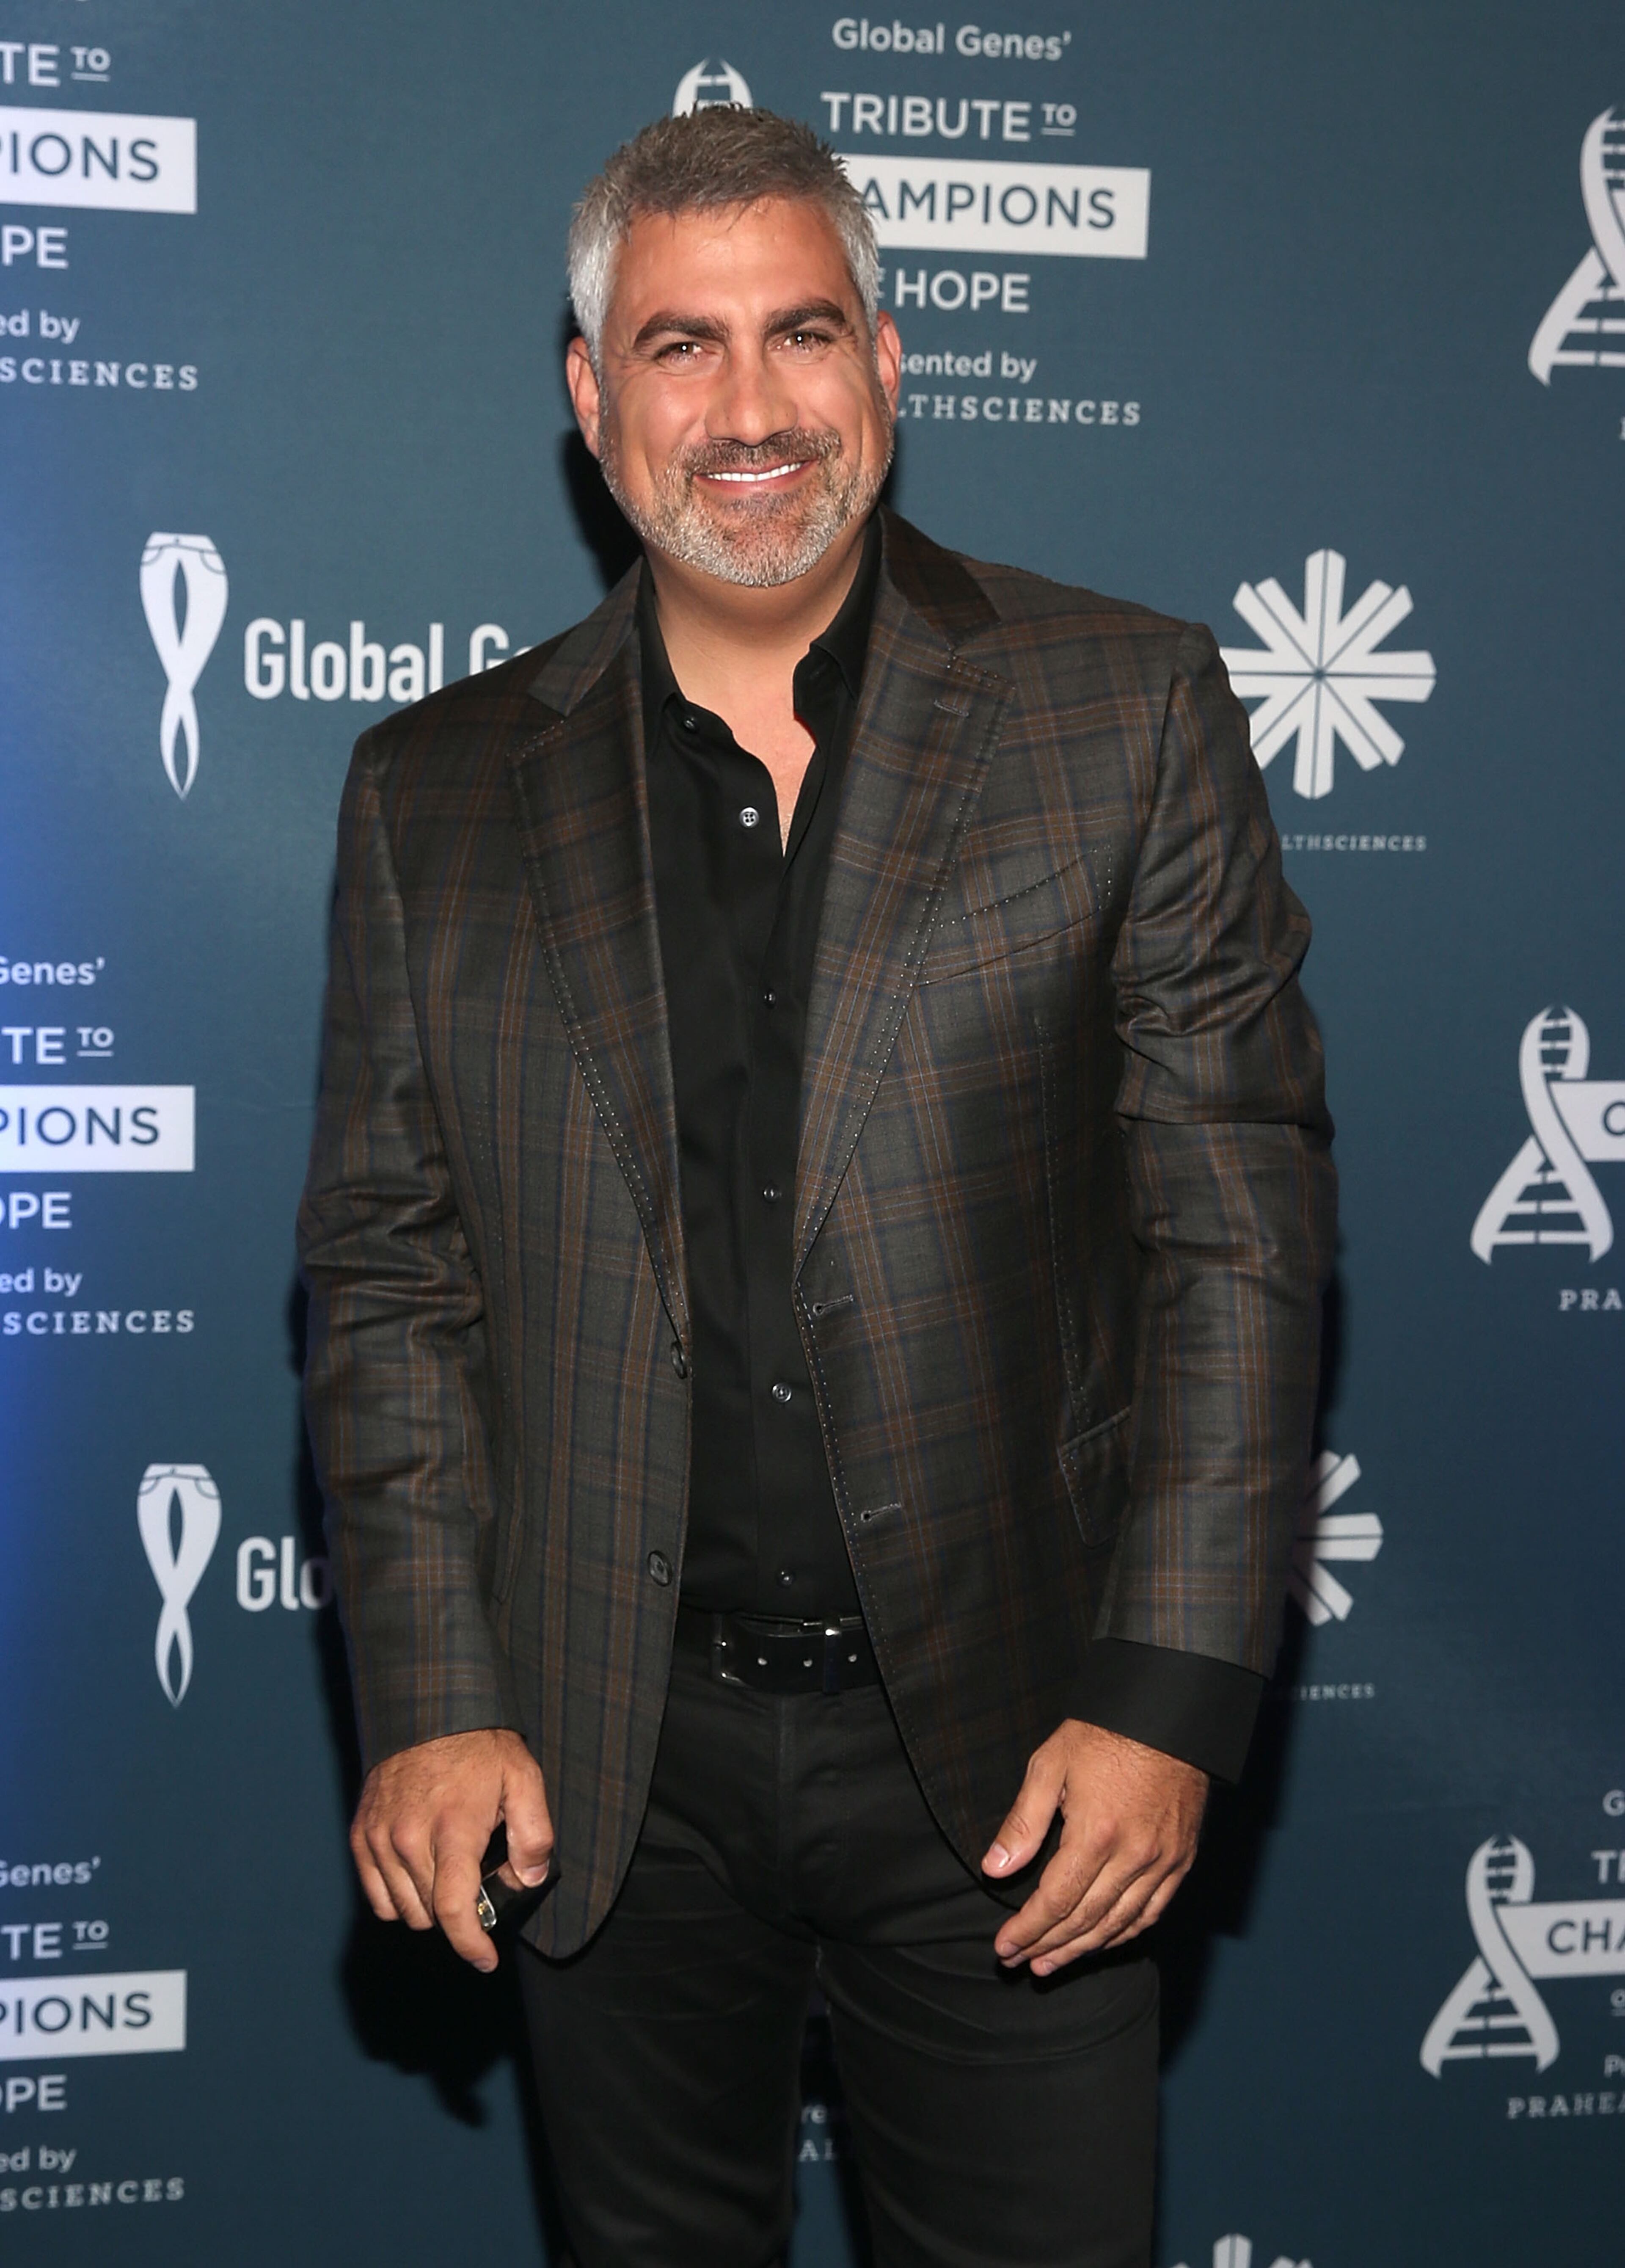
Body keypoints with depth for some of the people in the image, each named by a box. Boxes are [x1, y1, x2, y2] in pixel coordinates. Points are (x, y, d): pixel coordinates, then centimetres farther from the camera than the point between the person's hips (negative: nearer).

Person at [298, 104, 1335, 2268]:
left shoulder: (1125, 714, -3)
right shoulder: (439, 792, 3)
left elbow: (1240, 1223, -5)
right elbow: (389, 1274, 4)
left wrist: (1167, 1695, -11)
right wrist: (426, 1704, -5)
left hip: (1006, 1749, -1)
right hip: (613, 1764, 2)